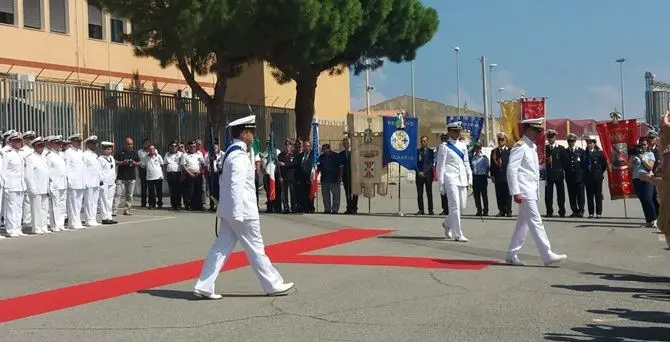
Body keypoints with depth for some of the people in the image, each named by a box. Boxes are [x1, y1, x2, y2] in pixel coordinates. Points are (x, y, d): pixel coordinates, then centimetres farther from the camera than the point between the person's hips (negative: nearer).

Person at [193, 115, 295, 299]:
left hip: (228, 211, 9)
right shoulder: (240, 156, -17)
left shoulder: (230, 153, 14)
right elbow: (236, 186, -23)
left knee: (221, 247, 8)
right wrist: (237, 214, -25)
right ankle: (273, 285, 14)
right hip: (242, 211, -9)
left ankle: (204, 286, 6)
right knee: (255, 249, 2)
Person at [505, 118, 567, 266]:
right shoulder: (520, 146, -11)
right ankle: (548, 255, -7)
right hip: (524, 192, -9)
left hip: (532, 191, 9)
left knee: (523, 224, 10)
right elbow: (511, 170, -18)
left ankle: (512, 255, 15)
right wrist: (516, 193, -22)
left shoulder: (533, 147, 17)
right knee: (536, 222, -8)